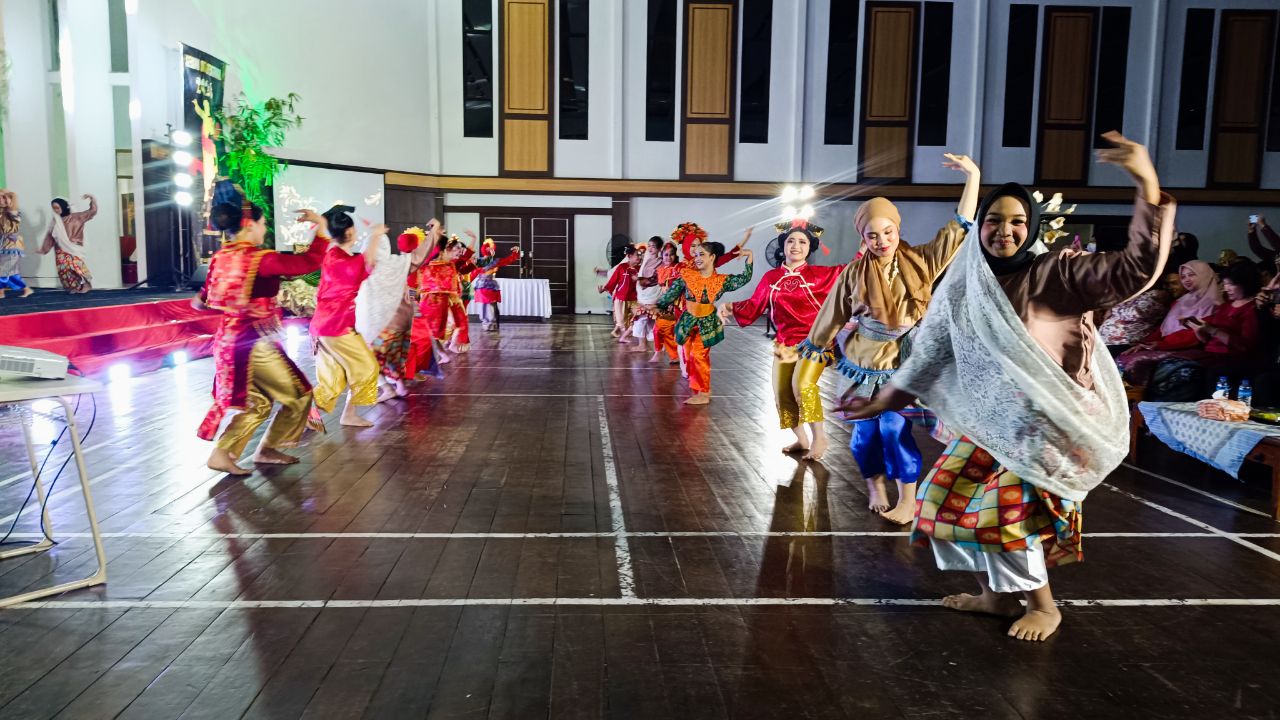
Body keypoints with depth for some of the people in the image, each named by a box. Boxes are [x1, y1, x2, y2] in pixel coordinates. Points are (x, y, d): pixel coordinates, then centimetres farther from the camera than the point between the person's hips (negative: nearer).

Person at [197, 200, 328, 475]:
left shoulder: (219, 258, 6)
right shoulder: (261, 259, -17)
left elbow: (205, 300, 13)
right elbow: (310, 262, -15)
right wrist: (321, 226, -4)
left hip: (228, 340, 9)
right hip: (255, 342, -9)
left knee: (257, 402, 21)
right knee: (299, 395, 8)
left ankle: (223, 453, 13)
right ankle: (266, 450, 15)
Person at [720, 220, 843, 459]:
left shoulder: (820, 274, -1)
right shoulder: (771, 278, 6)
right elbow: (754, 306, 5)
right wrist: (731, 308, -10)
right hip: (784, 343, 5)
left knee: (802, 384, -29)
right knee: (782, 395, 5)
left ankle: (819, 437, -11)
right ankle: (801, 440, 28)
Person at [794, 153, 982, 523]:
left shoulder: (921, 262, -5)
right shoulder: (854, 274, -6)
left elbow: (960, 228, -7)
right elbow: (831, 319, 4)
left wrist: (973, 176, -14)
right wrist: (811, 356, 10)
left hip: (904, 365, -1)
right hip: (864, 364, 1)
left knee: (895, 427, -10)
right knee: (866, 430, 6)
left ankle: (908, 501, 6)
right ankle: (875, 488, 30)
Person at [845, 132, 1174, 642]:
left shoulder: (1057, 274, -13)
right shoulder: (962, 287, 1)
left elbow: (1136, 271, -26)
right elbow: (931, 351, 9)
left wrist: (1148, 187, -36)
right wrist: (884, 400, 12)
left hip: (1049, 421, -6)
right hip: (991, 420, 6)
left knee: (1010, 508, -11)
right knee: (952, 495, 9)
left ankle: (1044, 605, 17)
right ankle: (996, 594, 29)